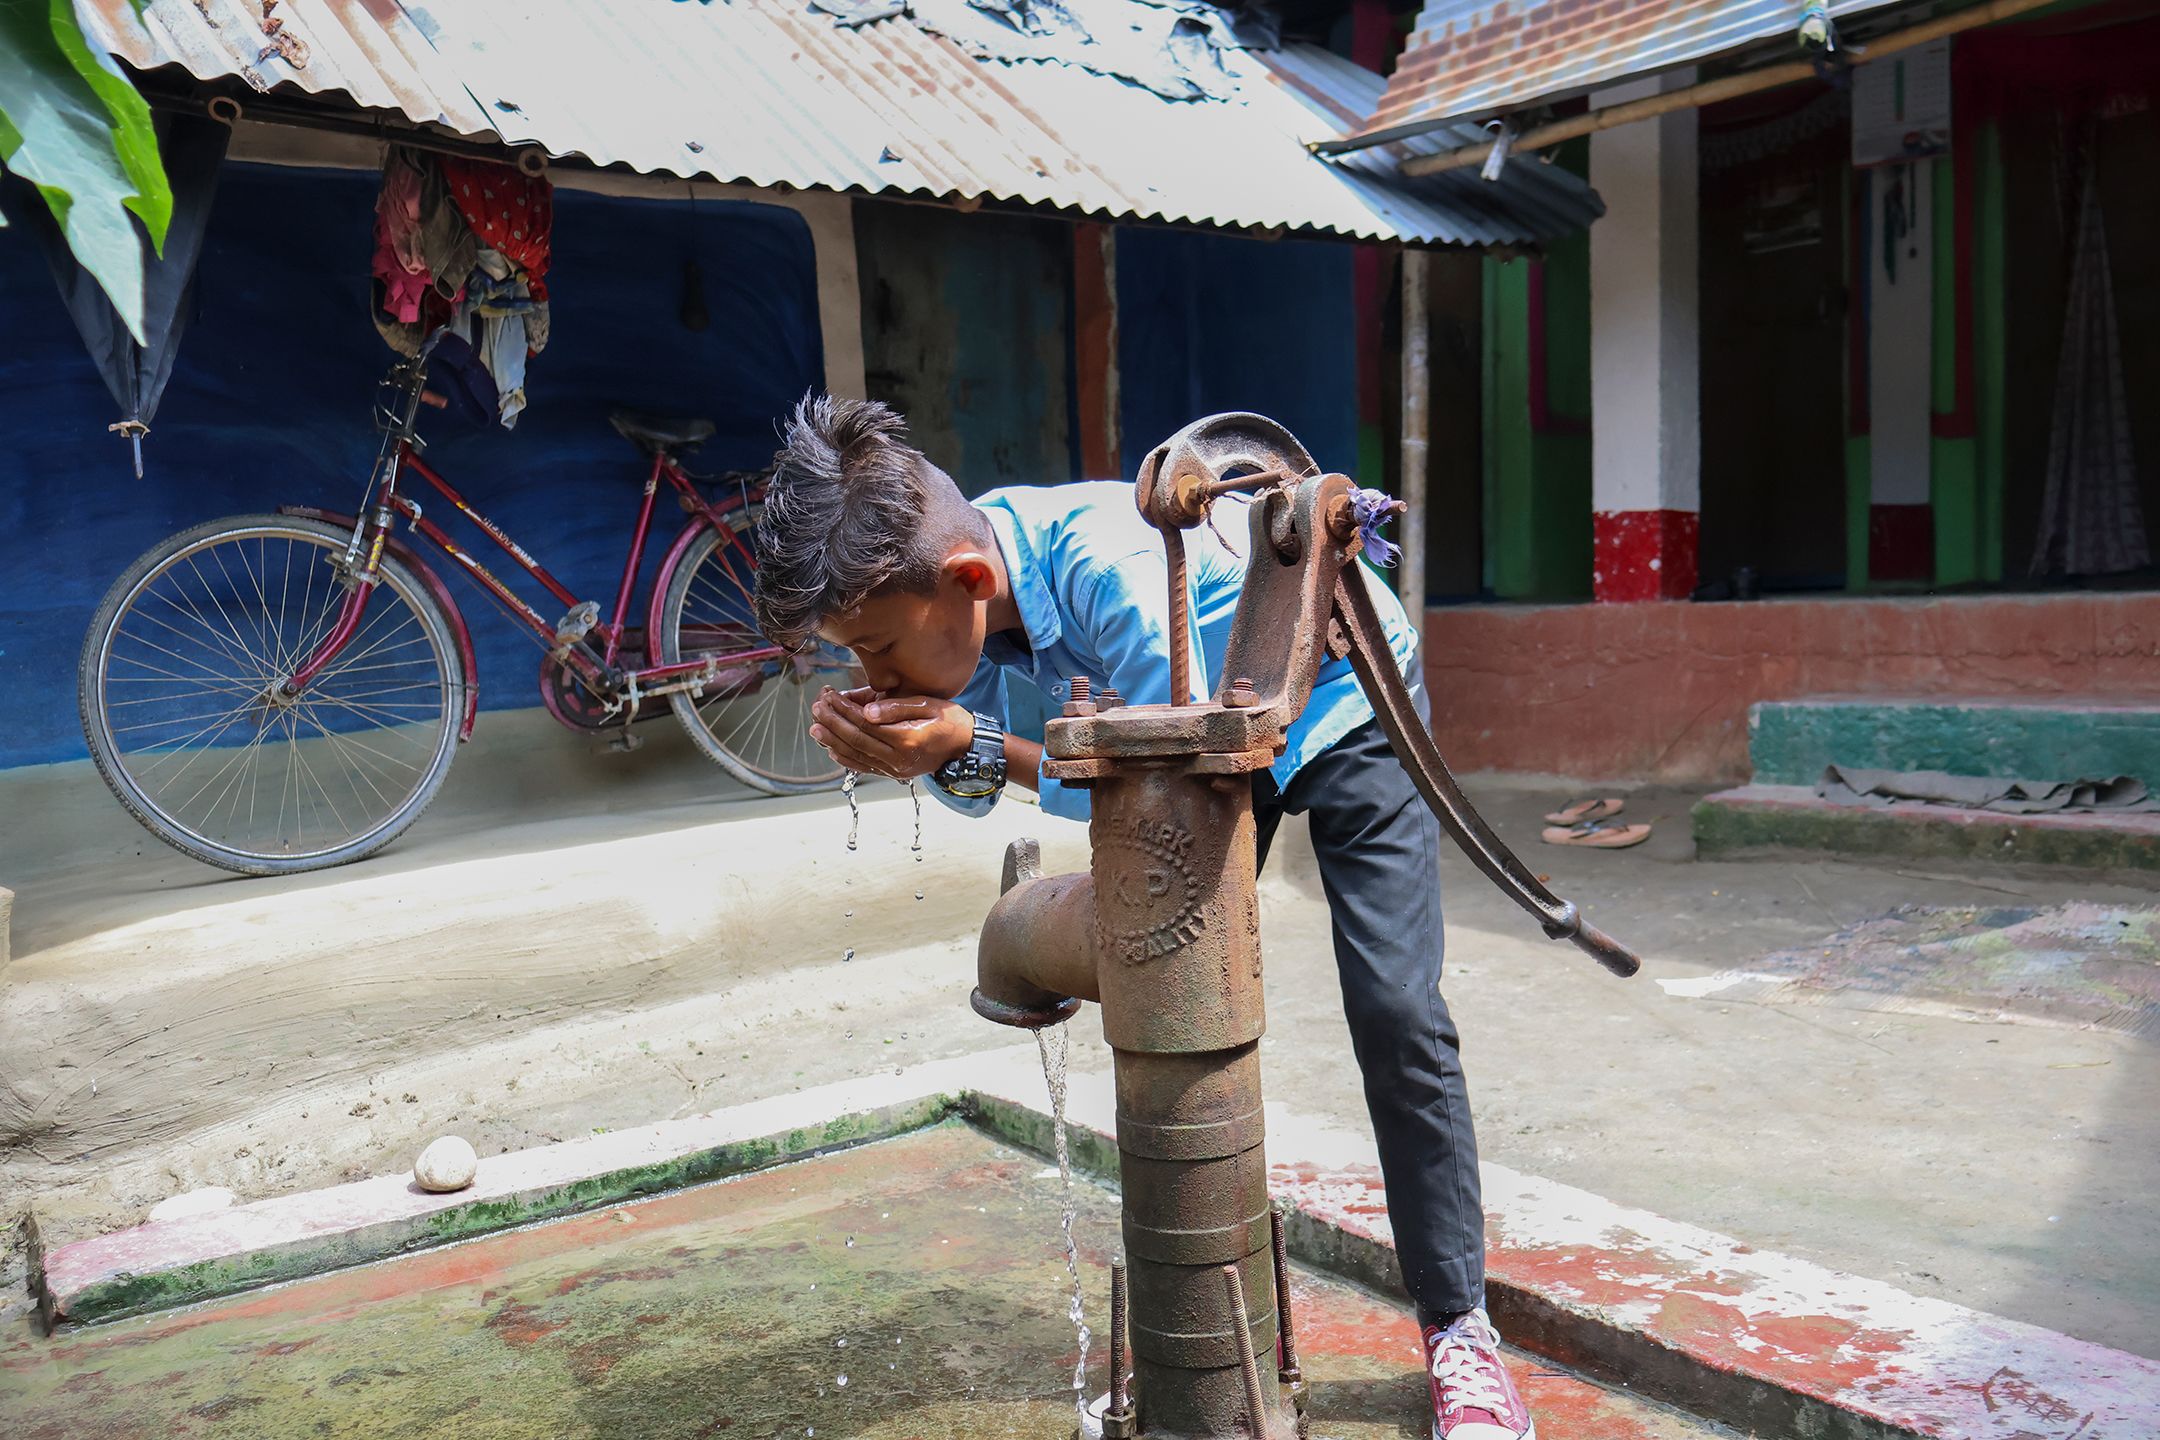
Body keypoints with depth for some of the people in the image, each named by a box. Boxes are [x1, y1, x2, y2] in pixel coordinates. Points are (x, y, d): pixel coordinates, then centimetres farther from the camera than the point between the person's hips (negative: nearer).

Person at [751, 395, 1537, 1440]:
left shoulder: (1110, 568, -42)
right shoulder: (967, 575, -20)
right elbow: (975, 788, -8)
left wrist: (977, 749, -39)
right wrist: (933, 749, -30)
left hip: (1346, 696, -6)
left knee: (1395, 1014, -12)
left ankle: (1457, 1330, 3)